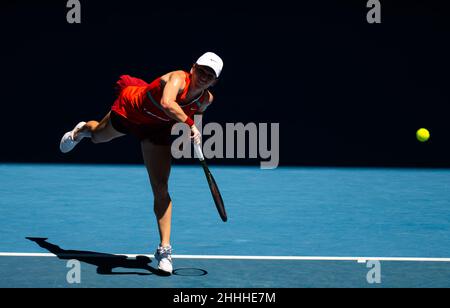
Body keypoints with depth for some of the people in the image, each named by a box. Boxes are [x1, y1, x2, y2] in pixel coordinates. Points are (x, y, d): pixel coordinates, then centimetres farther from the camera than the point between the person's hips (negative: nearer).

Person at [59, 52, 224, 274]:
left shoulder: (206, 100, -21)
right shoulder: (178, 79, -39)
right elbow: (166, 103, -62)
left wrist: (187, 131, -7)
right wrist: (190, 124, -66)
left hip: (158, 130, 3)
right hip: (131, 109, -2)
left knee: (161, 189, -9)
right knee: (98, 136, 32)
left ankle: (164, 249, -4)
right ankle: (82, 129, 72)